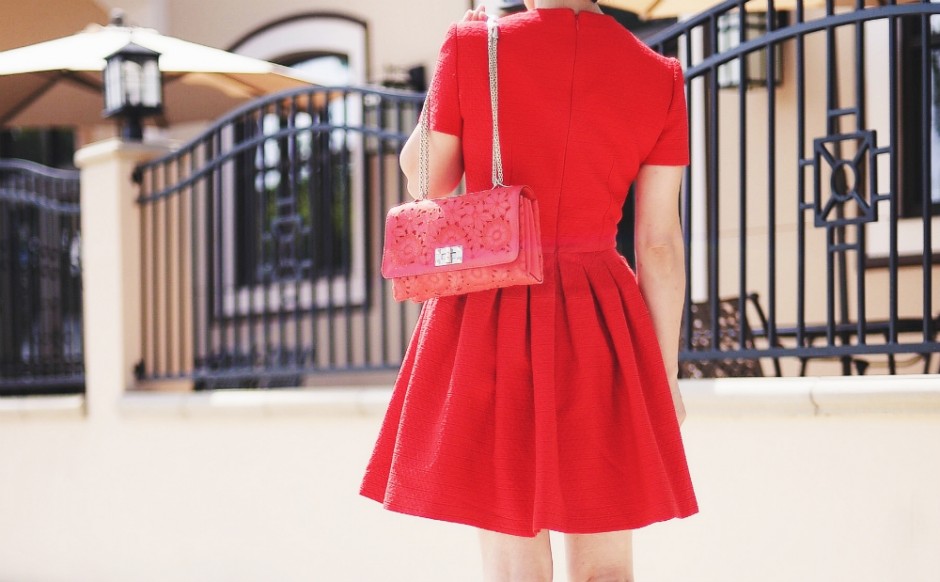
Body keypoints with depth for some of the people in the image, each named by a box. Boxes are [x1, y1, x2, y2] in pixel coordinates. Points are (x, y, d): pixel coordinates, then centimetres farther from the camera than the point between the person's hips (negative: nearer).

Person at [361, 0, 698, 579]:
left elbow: (428, 181, 6)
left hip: (487, 317, -1)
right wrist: (665, 374, 7)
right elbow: (660, 244, 0)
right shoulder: (660, 76, 0)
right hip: (601, 326, 1)